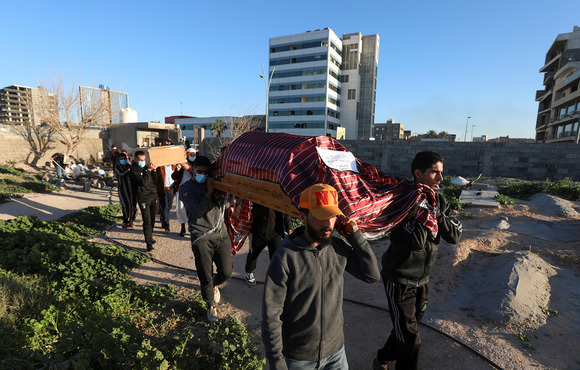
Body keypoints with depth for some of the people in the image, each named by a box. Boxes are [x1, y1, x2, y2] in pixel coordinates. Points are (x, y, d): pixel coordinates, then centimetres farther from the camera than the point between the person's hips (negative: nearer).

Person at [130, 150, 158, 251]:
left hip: (153, 195, 6)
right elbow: (143, 182, -20)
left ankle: (150, 237, 31)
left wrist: (153, 171, -5)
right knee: (147, 221, -7)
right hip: (143, 198, -6)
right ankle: (149, 243, -2)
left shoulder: (146, 167, 11)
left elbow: (154, 181, 8)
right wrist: (149, 170, -20)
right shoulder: (134, 169, -8)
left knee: (152, 219, 14)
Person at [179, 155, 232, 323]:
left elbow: (224, 205, 5)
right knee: (206, 278, 6)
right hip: (202, 238, -3)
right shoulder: (186, 188, 1)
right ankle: (211, 306, 32)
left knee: (226, 272, 3)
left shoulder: (212, 184, 14)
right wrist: (209, 192, -19)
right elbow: (197, 211, -13)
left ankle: (215, 285, 39)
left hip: (221, 234, 4)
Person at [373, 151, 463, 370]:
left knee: (407, 329, 23)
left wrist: (435, 212, -21)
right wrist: (425, 207, -27)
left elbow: (455, 236, -8)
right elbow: (417, 242, -30)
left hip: (422, 279, 8)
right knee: (410, 339, 2)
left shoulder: (439, 201, 0)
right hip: (400, 280, -7)